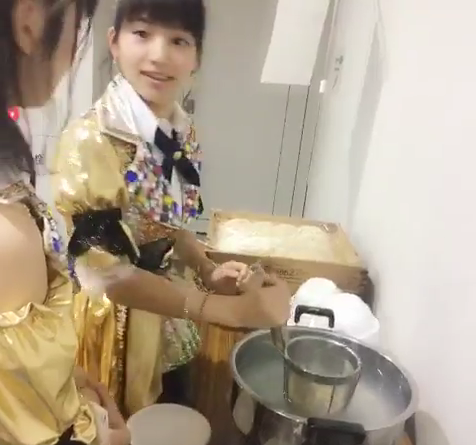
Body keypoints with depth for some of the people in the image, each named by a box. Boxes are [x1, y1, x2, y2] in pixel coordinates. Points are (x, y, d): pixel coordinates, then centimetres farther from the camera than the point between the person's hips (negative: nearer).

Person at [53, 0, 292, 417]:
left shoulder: (184, 133, -5)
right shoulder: (91, 139, -26)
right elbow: (106, 273, -27)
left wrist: (209, 272, -8)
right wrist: (232, 308, -29)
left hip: (161, 310, 6)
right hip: (109, 320, -6)